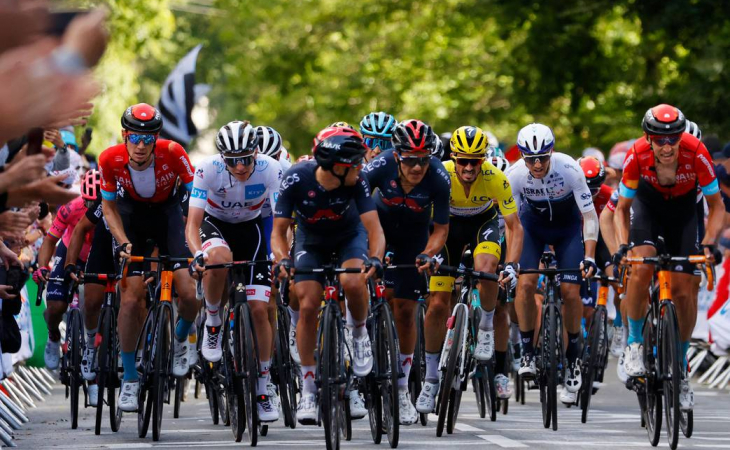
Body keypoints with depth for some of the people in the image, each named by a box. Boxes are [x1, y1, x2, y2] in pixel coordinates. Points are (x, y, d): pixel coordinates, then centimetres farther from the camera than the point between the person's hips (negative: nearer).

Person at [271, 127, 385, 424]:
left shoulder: (356, 181, -30)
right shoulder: (296, 179, -30)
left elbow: (373, 227, -32)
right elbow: (279, 231, -25)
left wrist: (376, 258, -51)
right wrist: (283, 260, -44)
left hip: (350, 237, -1)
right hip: (311, 241, 1)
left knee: (352, 282, -32)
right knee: (308, 306, -13)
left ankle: (359, 333, 0)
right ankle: (308, 390, -3)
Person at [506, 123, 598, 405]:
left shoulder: (569, 169, -31)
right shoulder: (515, 175, -27)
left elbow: (589, 216, -26)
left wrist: (589, 257, -35)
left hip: (567, 225, -1)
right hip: (533, 225, 1)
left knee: (570, 290, -13)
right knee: (525, 283, -21)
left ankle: (573, 359, 5)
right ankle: (527, 352, -5)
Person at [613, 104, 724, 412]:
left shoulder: (696, 153, -33)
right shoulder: (637, 156, -31)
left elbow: (716, 205, -19)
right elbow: (622, 208, -15)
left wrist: (710, 243, -33)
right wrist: (623, 245, -30)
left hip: (684, 207, 0)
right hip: (648, 202, 0)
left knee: (684, 290, -7)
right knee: (642, 267, -27)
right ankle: (634, 343, -7)